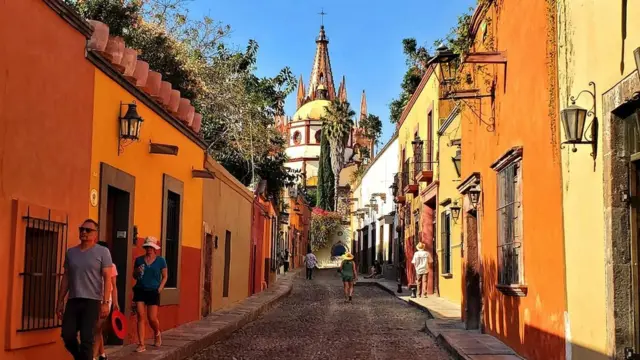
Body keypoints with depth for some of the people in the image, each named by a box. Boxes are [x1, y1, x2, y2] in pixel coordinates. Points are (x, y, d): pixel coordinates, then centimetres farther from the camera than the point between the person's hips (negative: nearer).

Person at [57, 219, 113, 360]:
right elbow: (66, 278, 16)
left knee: (86, 339, -5)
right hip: (73, 300, 4)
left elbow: (107, 278, -6)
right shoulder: (71, 252, 12)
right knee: (67, 335, 1)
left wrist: (105, 303, -14)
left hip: (92, 301, -4)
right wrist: (60, 301, 12)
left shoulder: (102, 252, -1)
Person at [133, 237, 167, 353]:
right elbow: (134, 276, 17)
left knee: (152, 318, -3)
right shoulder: (139, 260, 7)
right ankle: (141, 344, 0)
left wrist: (160, 288, -7)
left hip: (153, 292, -2)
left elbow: (164, 277, 6)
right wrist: (137, 272, -6)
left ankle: (157, 334, 30)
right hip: (140, 291, 2)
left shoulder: (160, 260, 1)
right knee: (141, 317, -4)